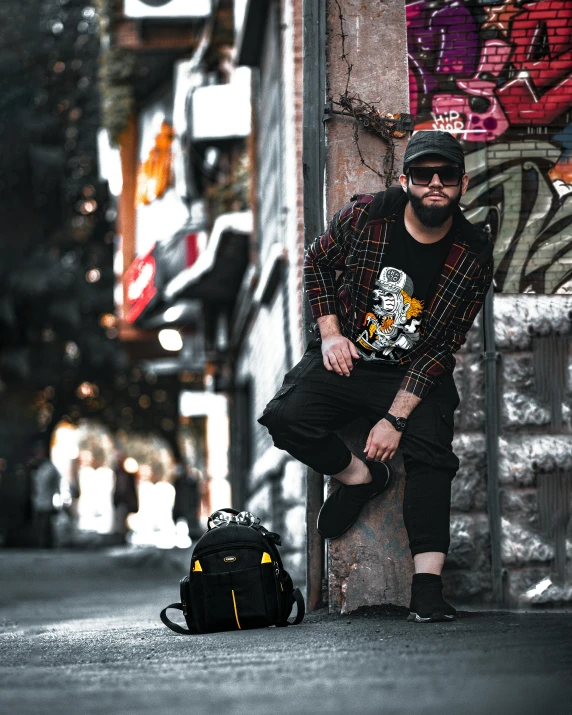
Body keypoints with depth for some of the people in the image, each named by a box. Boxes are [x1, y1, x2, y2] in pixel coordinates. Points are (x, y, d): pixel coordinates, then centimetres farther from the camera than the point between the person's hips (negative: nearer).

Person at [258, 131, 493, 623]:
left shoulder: (474, 256, -11)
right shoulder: (366, 216, -11)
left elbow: (443, 347, -12)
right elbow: (317, 263, 9)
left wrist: (396, 418, -19)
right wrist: (330, 332, -4)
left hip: (417, 376, -1)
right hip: (347, 360, 1)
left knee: (432, 456, -24)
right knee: (286, 418, -24)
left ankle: (428, 589, -27)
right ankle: (360, 477, 3)